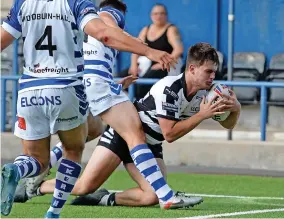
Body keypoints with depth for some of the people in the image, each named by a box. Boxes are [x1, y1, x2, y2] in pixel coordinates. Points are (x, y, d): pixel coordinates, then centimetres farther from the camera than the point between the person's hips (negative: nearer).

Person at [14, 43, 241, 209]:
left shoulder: (205, 93, -5)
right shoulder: (169, 88, -27)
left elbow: (227, 124, 4)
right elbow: (169, 133, -27)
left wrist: (235, 108, -18)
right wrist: (201, 115, -28)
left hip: (150, 146, 7)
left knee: (154, 196, -19)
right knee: (85, 186, -14)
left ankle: (106, 199, 1)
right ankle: (37, 186, 11)